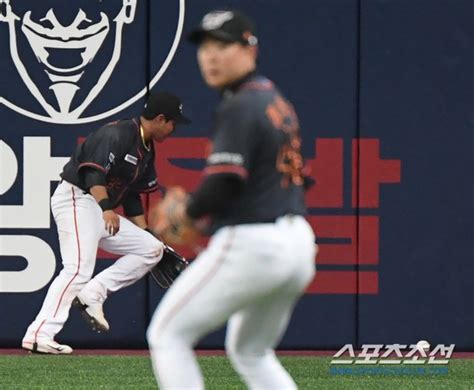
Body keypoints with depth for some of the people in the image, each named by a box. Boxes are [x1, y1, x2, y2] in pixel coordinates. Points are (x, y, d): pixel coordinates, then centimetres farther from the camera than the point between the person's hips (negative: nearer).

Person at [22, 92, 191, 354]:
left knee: (151, 249, 5)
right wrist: (107, 209, -36)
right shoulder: (117, 135, -14)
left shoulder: (147, 150, 16)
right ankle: (39, 336, -29)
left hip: (103, 211, 10)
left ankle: (93, 293, -3)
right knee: (79, 269, -23)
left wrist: (143, 234, 18)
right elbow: (93, 173, -25)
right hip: (76, 199, -10)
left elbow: (132, 195, 22)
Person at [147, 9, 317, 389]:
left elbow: (223, 184, -22)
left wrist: (189, 212, -2)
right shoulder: (279, 103, 17)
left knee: (168, 334, 1)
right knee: (250, 351, 25)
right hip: (298, 244, 10)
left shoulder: (239, 107, -12)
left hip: (251, 245, -10)